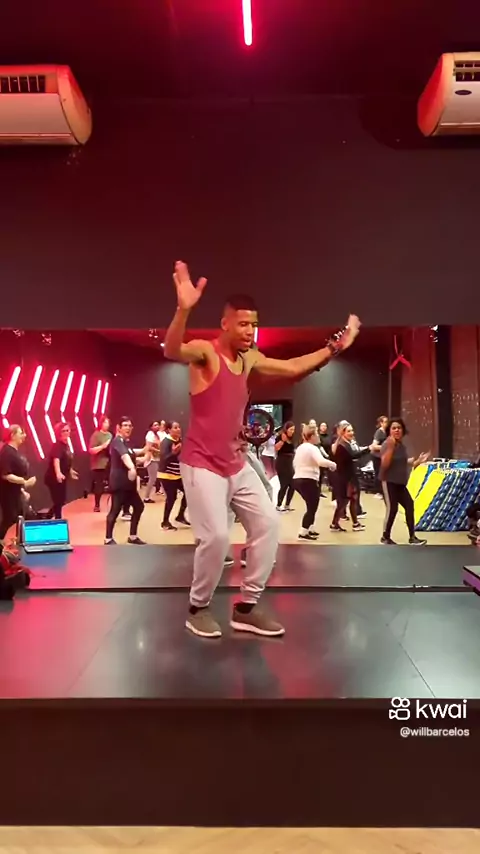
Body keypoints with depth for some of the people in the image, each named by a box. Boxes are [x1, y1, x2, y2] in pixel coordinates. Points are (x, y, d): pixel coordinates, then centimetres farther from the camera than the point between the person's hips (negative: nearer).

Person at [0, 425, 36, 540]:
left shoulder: (16, 451, 9)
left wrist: (22, 490, 17)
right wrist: (25, 482, -28)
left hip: (16, 492, 10)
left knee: (20, 518, 14)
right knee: (9, 519, -4)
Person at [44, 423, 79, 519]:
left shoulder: (66, 444, 7)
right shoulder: (57, 445, -20)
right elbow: (56, 460, -38)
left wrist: (70, 471, 35)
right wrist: (58, 473, -53)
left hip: (62, 478, 9)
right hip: (54, 478, -9)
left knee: (61, 501, 19)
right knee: (59, 502, -1)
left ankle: (47, 519, 34)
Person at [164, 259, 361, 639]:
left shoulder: (250, 358, 9)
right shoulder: (204, 351, -13)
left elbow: (293, 367, 17)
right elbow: (172, 351, -35)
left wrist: (335, 346, 16)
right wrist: (184, 309, -52)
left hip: (237, 463, 8)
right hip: (203, 465, -8)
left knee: (268, 524, 4)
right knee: (216, 536, -14)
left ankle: (247, 607, 17)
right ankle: (199, 608, 14)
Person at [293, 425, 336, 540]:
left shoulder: (300, 447, 15)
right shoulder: (312, 448, -13)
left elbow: (295, 463, 24)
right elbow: (321, 461, -29)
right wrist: (333, 464, -14)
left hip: (297, 479, 9)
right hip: (308, 481, -9)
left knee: (311, 506, 21)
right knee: (312, 508, 0)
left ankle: (310, 529, 26)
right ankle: (303, 533, 0)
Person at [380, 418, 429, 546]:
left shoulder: (402, 445, 9)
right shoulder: (386, 444, -15)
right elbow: (384, 465, -26)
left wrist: (418, 461, 10)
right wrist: (390, 447, -33)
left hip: (400, 483, 9)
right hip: (388, 481, -8)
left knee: (409, 505, 8)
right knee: (392, 509, -9)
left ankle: (412, 537, 18)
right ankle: (386, 537, 9)